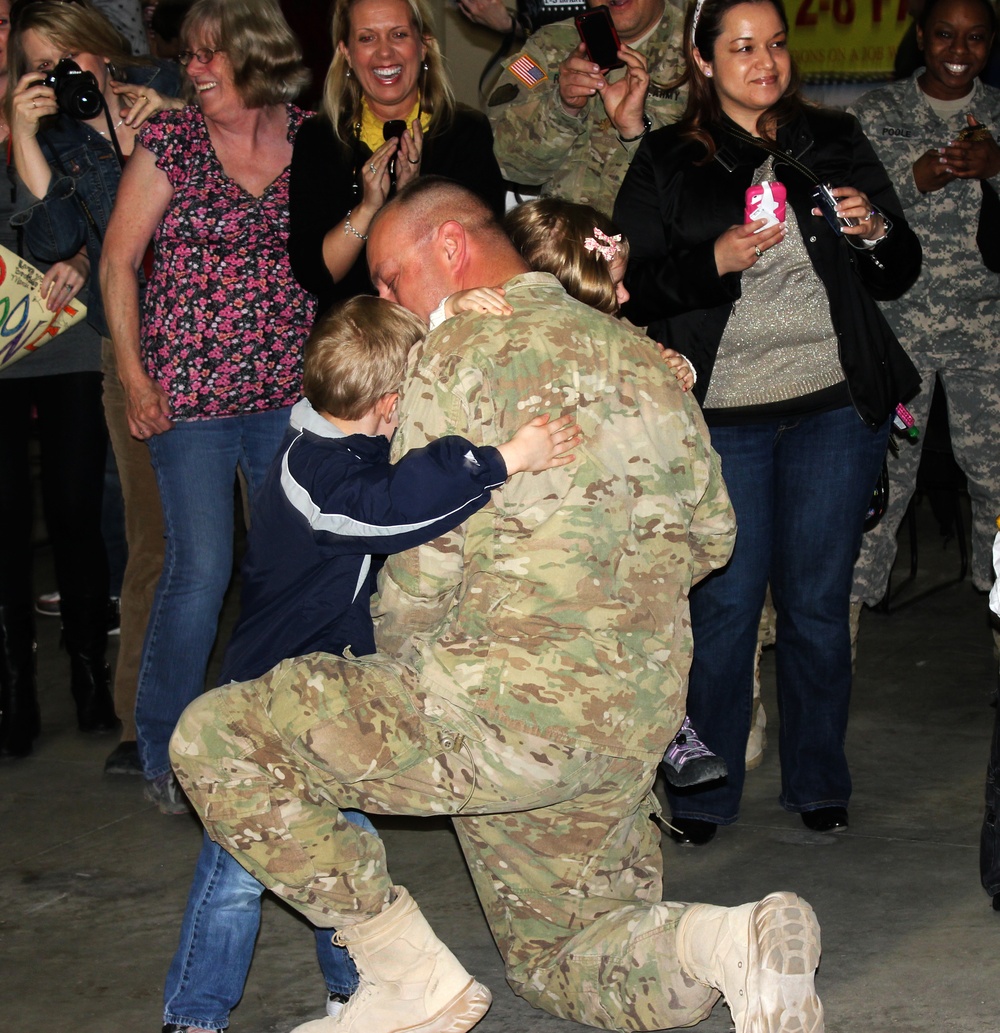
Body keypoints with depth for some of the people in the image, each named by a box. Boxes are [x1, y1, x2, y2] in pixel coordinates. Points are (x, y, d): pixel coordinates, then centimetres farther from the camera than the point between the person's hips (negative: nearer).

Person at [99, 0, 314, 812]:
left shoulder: (309, 140, 3)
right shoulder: (171, 141, -4)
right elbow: (119, 261, -1)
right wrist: (135, 378, -5)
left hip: (289, 387, 3)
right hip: (190, 388, -3)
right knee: (201, 568, -6)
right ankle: (165, 754, 10)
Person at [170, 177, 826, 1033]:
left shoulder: (459, 351, -9)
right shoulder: (643, 358, 13)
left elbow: (422, 569, -11)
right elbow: (708, 536, 21)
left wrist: (386, 667, 8)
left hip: (502, 713, -8)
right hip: (634, 730, 8)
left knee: (212, 739, -1)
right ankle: (728, 941, -6)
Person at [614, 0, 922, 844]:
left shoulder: (835, 141, 10)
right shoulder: (667, 163, 4)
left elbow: (903, 273, 12)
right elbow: (632, 289, -2)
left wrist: (873, 230, -10)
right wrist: (714, 259, -17)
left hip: (835, 408, 2)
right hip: (721, 414, -1)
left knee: (818, 599, 6)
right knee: (725, 601, -1)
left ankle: (818, 782, 22)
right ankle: (702, 789, 14)